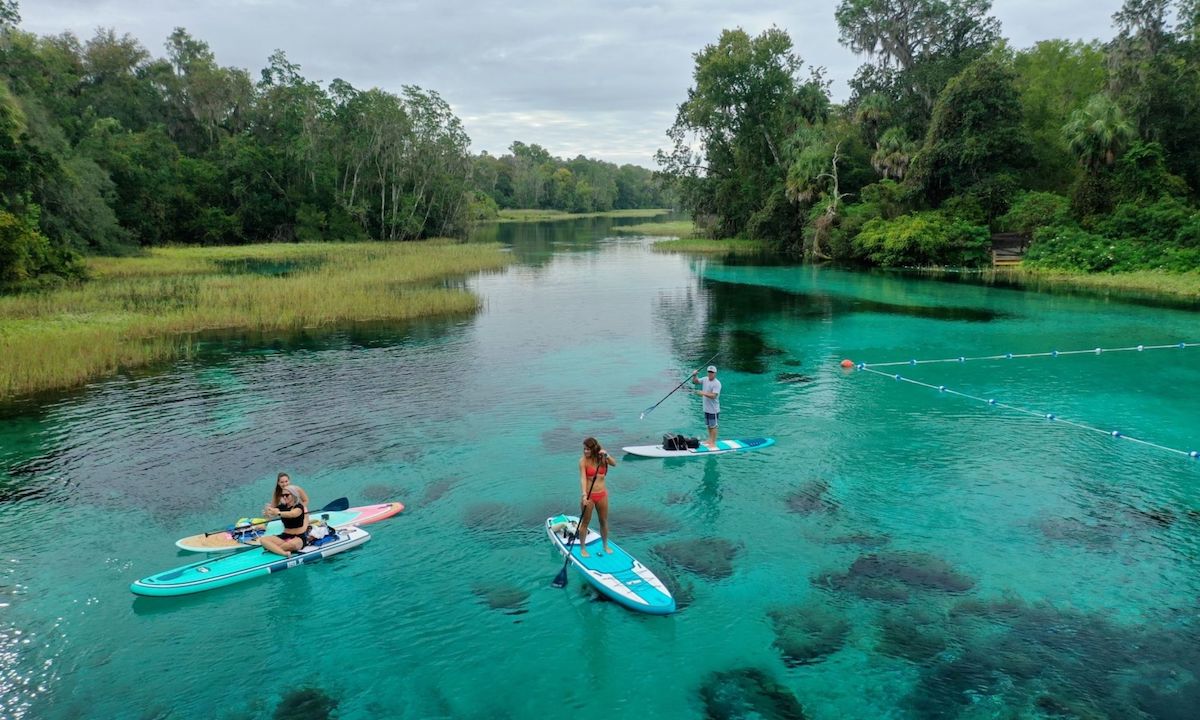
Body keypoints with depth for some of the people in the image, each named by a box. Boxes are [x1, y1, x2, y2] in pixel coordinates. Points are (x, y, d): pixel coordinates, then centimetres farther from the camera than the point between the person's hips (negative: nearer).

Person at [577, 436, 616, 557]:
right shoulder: (583, 460, -12)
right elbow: (583, 478, -21)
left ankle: (605, 546, 33)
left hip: (602, 494, 4)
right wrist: (584, 495, -31)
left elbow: (614, 464, -14)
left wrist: (607, 455, -30)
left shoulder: (602, 457, 0)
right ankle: (582, 548, 21)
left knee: (604, 521, 16)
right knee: (585, 522, 7)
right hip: (589, 495, -4)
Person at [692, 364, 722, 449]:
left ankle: (713, 443, 8)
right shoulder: (705, 379, 5)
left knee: (713, 426, 0)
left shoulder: (717, 383, -18)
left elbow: (713, 396, -26)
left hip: (713, 410, -7)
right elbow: (695, 381, 10)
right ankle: (710, 440, 30)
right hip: (706, 408, 7)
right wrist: (694, 375, -9)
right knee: (708, 425, 18)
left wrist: (703, 393, -30)